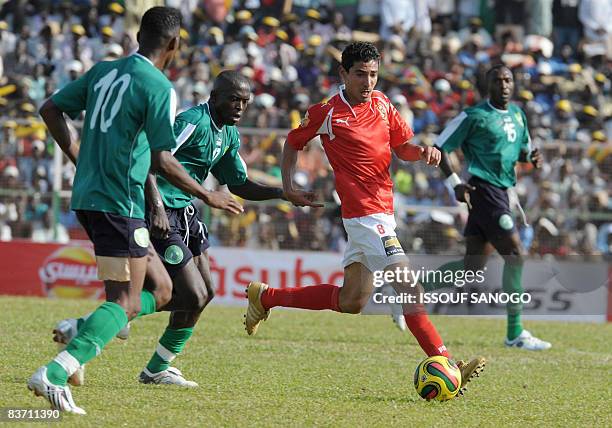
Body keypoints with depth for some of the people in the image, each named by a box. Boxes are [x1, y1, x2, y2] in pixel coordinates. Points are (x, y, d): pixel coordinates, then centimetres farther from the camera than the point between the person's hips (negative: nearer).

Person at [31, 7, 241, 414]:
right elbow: (162, 159, -17)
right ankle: (54, 375, -21)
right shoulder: (159, 88, -12)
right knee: (126, 303, -7)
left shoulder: (103, 71, 11)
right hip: (119, 204, -8)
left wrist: (78, 157, 23)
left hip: (86, 197, 9)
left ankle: (79, 332, 5)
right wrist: (207, 196, -6)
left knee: (160, 292, 16)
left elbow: (51, 109, 15)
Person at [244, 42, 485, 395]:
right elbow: (293, 143, 8)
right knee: (410, 289, -16)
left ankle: (265, 297, 28)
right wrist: (288, 187, 0)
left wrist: (422, 151, -6)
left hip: (381, 212, 8)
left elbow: (402, 147, 15)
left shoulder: (382, 103, 9)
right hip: (366, 213, -8)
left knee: (351, 301, 13)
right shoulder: (327, 113, -7)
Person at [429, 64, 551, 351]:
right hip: (485, 190, -8)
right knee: (516, 255, -12)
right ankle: (515, 333, -7)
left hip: (500, 192, 8)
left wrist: (530, 156, 5)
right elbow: (440, 148, -5)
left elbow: (521, 148, 29)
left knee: (473, 267, 7)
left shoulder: (517, 114, 14)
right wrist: (455, 183, -14)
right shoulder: (474, 116, -8)